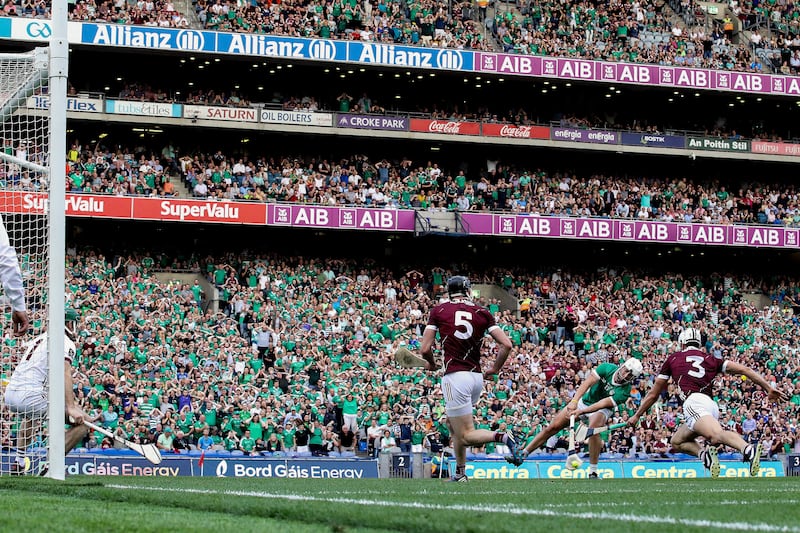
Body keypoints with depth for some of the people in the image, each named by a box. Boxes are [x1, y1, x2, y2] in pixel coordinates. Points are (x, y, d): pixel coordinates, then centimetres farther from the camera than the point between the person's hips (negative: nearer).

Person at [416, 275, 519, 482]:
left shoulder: (438, 311, 1)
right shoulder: (482, 313, 7)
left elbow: (425, 349, -2)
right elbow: (506, 344, -1)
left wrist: (431, 364, 20)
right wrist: (495, 369, 15)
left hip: (455, 377, -5)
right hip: (477, 377, 5)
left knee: (466, 435, -4)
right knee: (453, 424, 26)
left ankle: (501, 437, -29)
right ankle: (460, 474, 26)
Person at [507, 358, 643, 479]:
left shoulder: (625, 390, -25)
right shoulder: (607, 368, -19)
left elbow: (603, 404, -35)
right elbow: (588, 382, -29)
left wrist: (581, 411, -46)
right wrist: (574, 401, -43)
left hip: (601, 409, -3)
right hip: (584, 401, 3)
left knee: (593, 429, -35)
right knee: (553, 426, -5)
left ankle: (593, 472, -25)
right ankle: (522, 454, 6)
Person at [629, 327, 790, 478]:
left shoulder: (673, 359, 23)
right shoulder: (711, 359, 28)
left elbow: (653, 394, 29)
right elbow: (744, 370, 16)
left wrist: (636, 416, 41)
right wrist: (769, 389, 13)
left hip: (694, 402, -5)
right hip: (713, 406, 5)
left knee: (716, 435, -28)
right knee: (676, 441, 19)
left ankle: (748, 449, -54)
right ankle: (705, 454, -10)